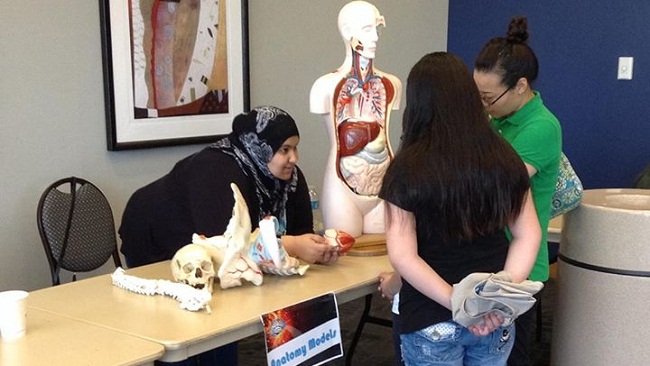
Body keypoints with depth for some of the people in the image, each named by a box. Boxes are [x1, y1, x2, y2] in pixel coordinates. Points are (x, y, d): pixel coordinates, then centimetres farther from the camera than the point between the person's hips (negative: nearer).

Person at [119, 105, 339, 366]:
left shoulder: (290, 175, -12)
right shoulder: (217, 171, -36)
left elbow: (300, 232, -11)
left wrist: (317, 250, -34)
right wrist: (291, 246, -45)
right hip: (156, 247, -6)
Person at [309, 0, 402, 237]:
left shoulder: (390, 84, 6)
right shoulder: (328, 86, -10)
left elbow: (382, 137, 12)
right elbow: (346, 143, -5)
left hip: (384, 188, 5)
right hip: (344, 190, -4)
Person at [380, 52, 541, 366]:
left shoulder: (408, 168, -15)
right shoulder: (504, 158, -3)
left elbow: (402, 256, -20)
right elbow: (528, 236, -2)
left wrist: (458, 302, -17)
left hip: (432, 323, -4)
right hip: (495, 319, 4)